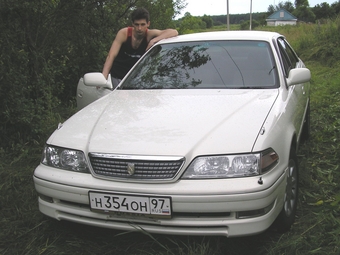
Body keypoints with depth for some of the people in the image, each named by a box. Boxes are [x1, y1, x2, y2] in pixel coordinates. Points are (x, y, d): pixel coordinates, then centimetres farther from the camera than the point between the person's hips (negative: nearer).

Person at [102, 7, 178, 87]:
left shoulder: (149, 35, -15)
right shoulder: (124, 33, -16)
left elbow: (174, 32, -25)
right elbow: (111, 56, -22)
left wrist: (154, 40, -39)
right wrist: (104, 77, -35)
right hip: (118, 76, -1)